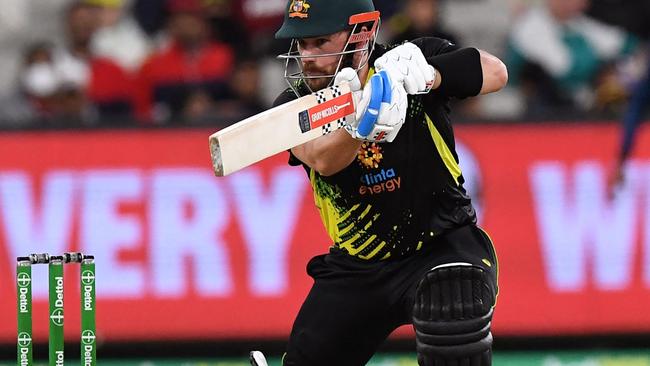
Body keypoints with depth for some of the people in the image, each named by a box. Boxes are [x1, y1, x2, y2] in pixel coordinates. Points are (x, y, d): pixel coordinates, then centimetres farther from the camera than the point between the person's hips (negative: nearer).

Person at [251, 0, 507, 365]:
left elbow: (495, 72, -22)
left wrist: (426, 73, -40)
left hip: (443, 243, -4)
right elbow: (322, 160, -28)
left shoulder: (406, 59, -11)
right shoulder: (293, 106, -7)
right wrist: (361, 127, -51)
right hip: (357, 265, 4)